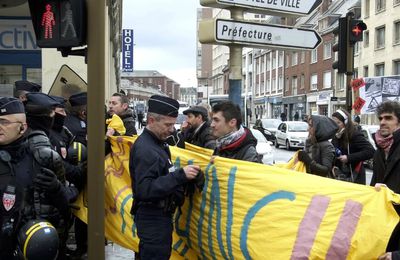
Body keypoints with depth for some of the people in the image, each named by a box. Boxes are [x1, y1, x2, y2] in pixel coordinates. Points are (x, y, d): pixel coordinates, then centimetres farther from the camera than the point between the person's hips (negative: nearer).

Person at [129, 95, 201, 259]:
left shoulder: (157, 143, 10)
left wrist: (182, 176, 5)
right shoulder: (145, 149, -21)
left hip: (159, 216, 10)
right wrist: (180, 175, -32)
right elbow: (144, 190, -30)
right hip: (153, 218, -10)